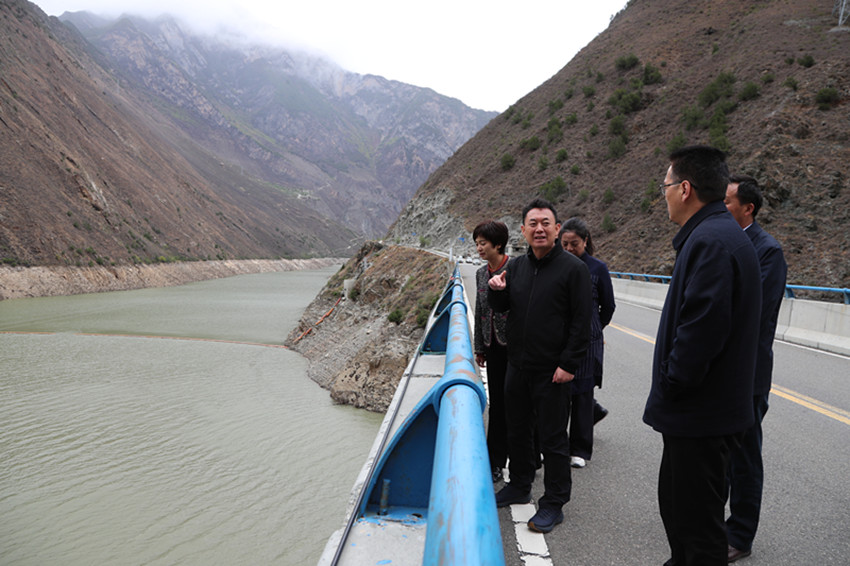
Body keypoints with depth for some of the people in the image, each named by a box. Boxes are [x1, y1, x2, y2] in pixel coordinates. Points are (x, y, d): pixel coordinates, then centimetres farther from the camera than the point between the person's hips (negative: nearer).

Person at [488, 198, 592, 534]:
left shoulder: (573, 268, -10)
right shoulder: (516, 266, 8)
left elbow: (582, 322, -12)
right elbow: (502, 308, 17)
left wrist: (569, 364, -17)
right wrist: (497, 291, -6)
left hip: (553, 372, -6)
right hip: (517, 366, 6)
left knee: (553, 439, 3)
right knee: (517, 430, 18)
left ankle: (554, 504, 16)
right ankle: (519, 486, 37)